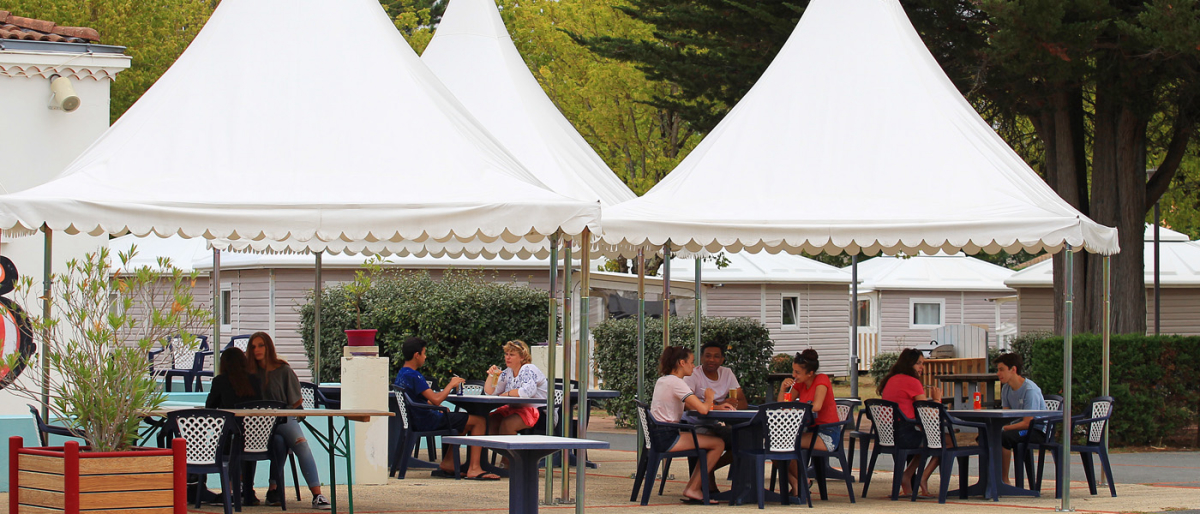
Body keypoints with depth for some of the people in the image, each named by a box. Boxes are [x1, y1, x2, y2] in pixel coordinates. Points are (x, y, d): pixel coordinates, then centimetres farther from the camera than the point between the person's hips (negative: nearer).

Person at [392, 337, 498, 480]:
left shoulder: (401, 375, 11)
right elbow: (435, 400, -25)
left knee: (462, 420, 32)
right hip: (427, 422, -10)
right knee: (479, 421, -9)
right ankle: (474, 469, -10)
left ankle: (447, 463, 25)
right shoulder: (414, 376, -20)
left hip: (416, 421, 10)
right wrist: (451, 385, -11)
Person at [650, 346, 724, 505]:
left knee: (715, 441, 18)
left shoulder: (662, 381, 16)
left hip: (657, 436, 10)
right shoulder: (676, 383, -14)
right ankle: (693, 490, -2)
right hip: (667, 438, -10)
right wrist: (709, 398, 1)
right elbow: (702, 409, -22)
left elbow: (690, 406, 24)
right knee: (718, 444, -9)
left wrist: (716, 406, 14)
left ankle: (691, 489, 13)